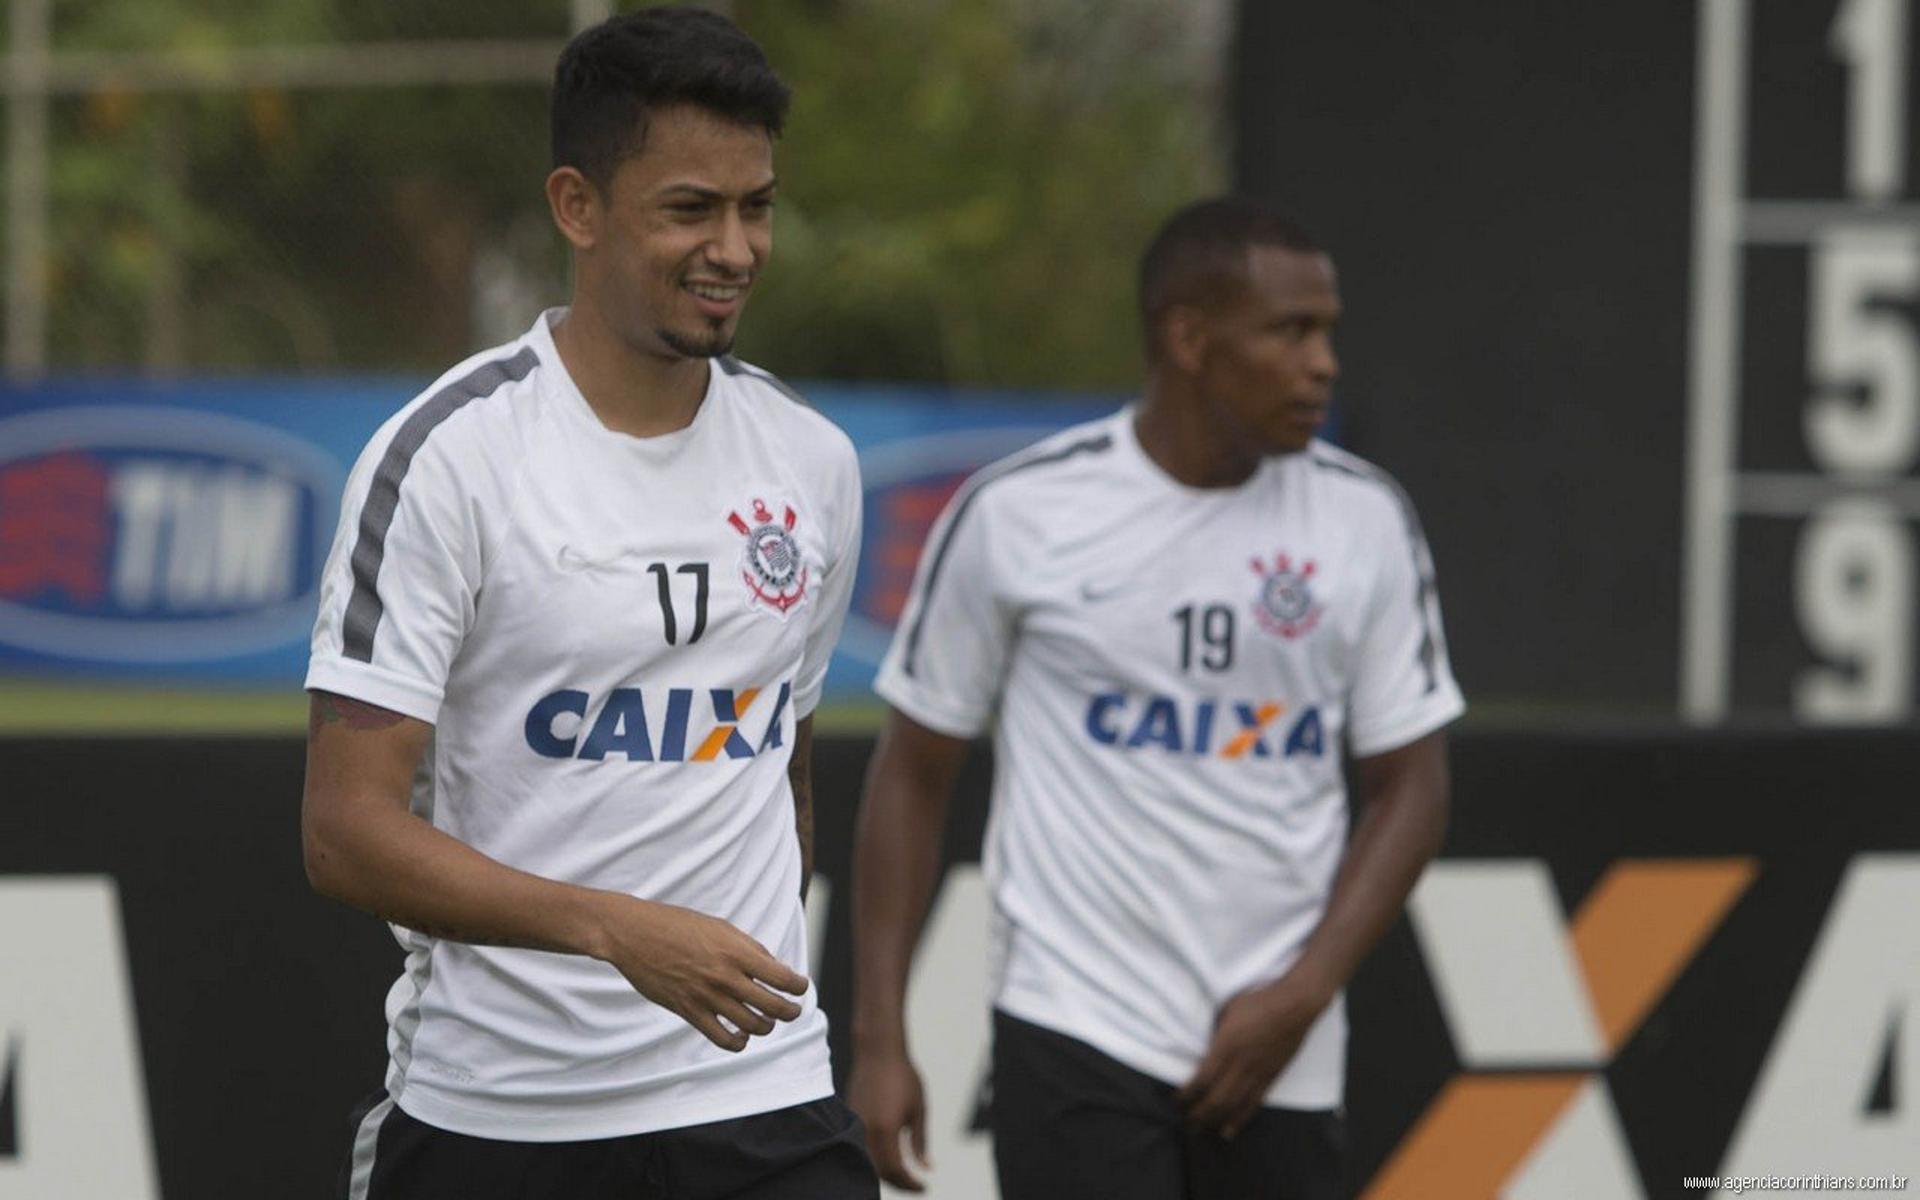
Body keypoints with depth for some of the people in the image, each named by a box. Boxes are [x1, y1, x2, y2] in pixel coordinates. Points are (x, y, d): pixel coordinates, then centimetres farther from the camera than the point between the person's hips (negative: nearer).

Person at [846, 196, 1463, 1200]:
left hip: (1275, 1050, 4)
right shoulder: (1014, 513, -4)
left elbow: (1409, 788, 6)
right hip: (1076, 1034, -3)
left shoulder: (1366, 521, 3)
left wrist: (1302, 995, -7)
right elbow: (914, 770, 3)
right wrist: (879, 1036, -2)